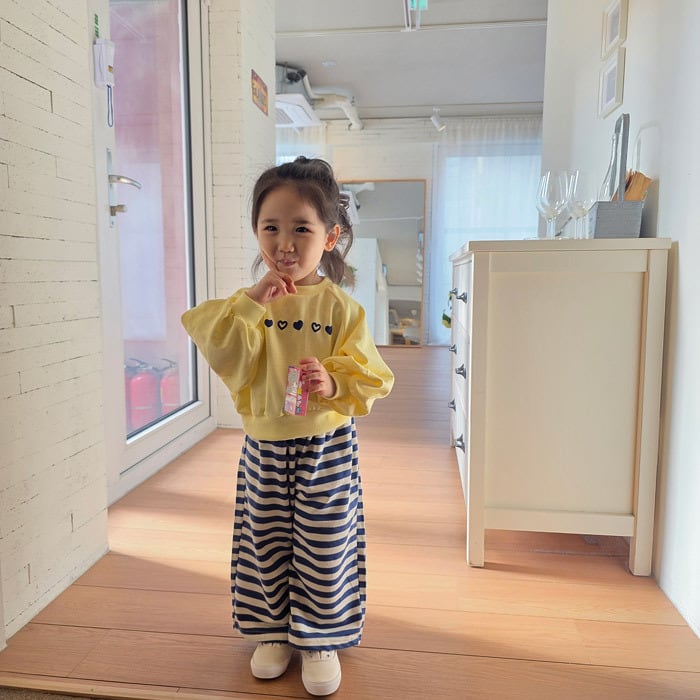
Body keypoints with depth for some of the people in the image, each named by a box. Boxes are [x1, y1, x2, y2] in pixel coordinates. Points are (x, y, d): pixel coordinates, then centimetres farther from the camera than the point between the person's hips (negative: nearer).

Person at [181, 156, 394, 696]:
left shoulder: (340, 307, -9)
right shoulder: (249, 304, -1)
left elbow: (371, 378, -8)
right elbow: (226, 363, -14)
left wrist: (333, 382, -27)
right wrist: (252, 302, -20)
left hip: (326, 448, -2)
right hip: (264, 446, 3)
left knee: (324, 549, 10)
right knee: (265, 544, 16)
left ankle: (320, 639, 33)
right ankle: (274, 631, 39)